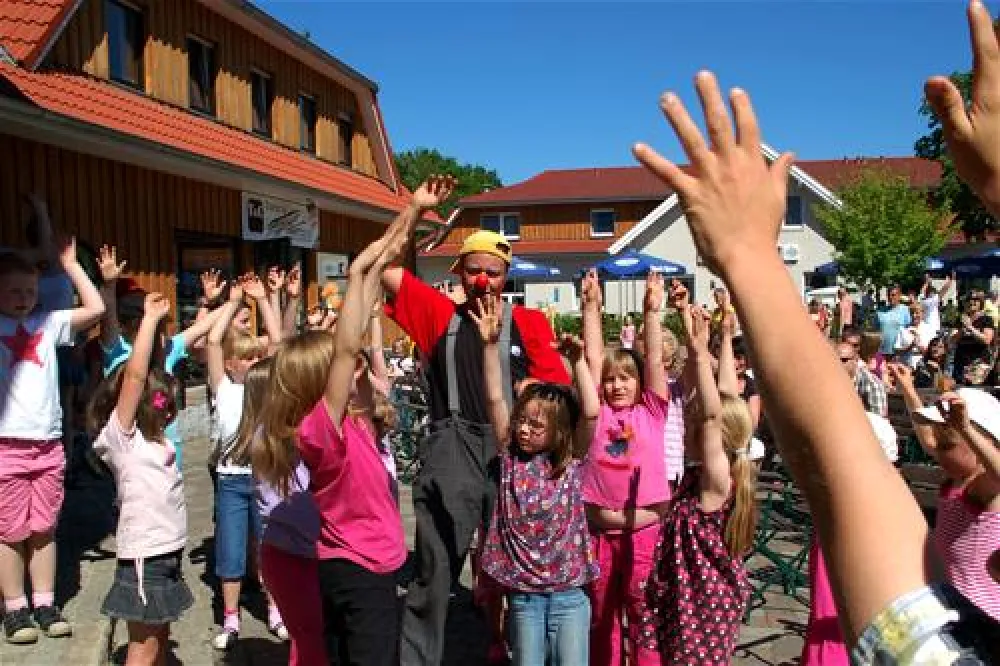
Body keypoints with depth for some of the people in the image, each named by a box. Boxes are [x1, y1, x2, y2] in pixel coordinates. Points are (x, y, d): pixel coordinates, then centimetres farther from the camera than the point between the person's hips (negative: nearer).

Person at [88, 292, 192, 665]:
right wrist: (150, 317, -19)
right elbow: (135, 373, -23)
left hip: (166, 550, 8)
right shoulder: (120, 434, -12)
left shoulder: (150, 434, 10)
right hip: (144, 555, -8)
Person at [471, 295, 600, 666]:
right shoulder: (510, 455, -2)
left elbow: (591, 412, -18)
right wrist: (490, 344, -19)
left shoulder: (571, 458, -4)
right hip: (523, 593, 1)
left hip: (569, 592, -1)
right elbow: (494, 398, -11)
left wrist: (577, 360, -23)